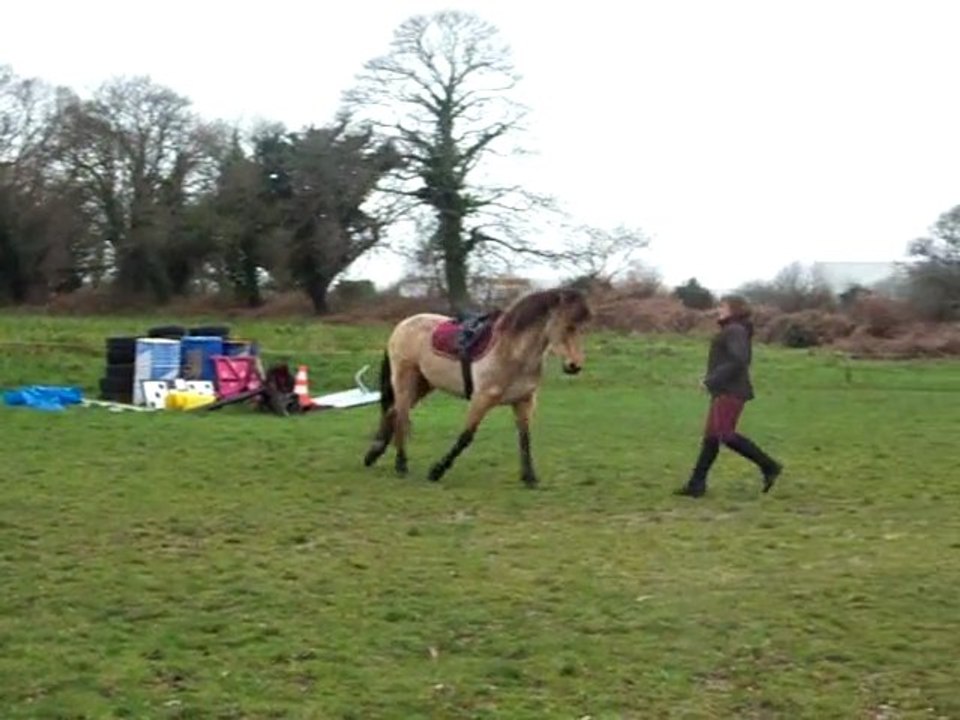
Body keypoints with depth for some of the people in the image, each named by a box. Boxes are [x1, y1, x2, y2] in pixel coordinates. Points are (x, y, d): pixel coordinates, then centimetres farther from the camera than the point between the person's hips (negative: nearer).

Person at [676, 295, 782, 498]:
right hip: (724, 392, 10)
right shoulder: (731, 331, 20)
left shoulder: (735, 331, -11)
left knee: (725, 435, -15)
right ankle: (696, 484, 4)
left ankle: (769, 466, -6)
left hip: (730, 392, -10)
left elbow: (738, 361, -23)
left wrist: (711, 380, -20)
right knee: (711, 437, 6)